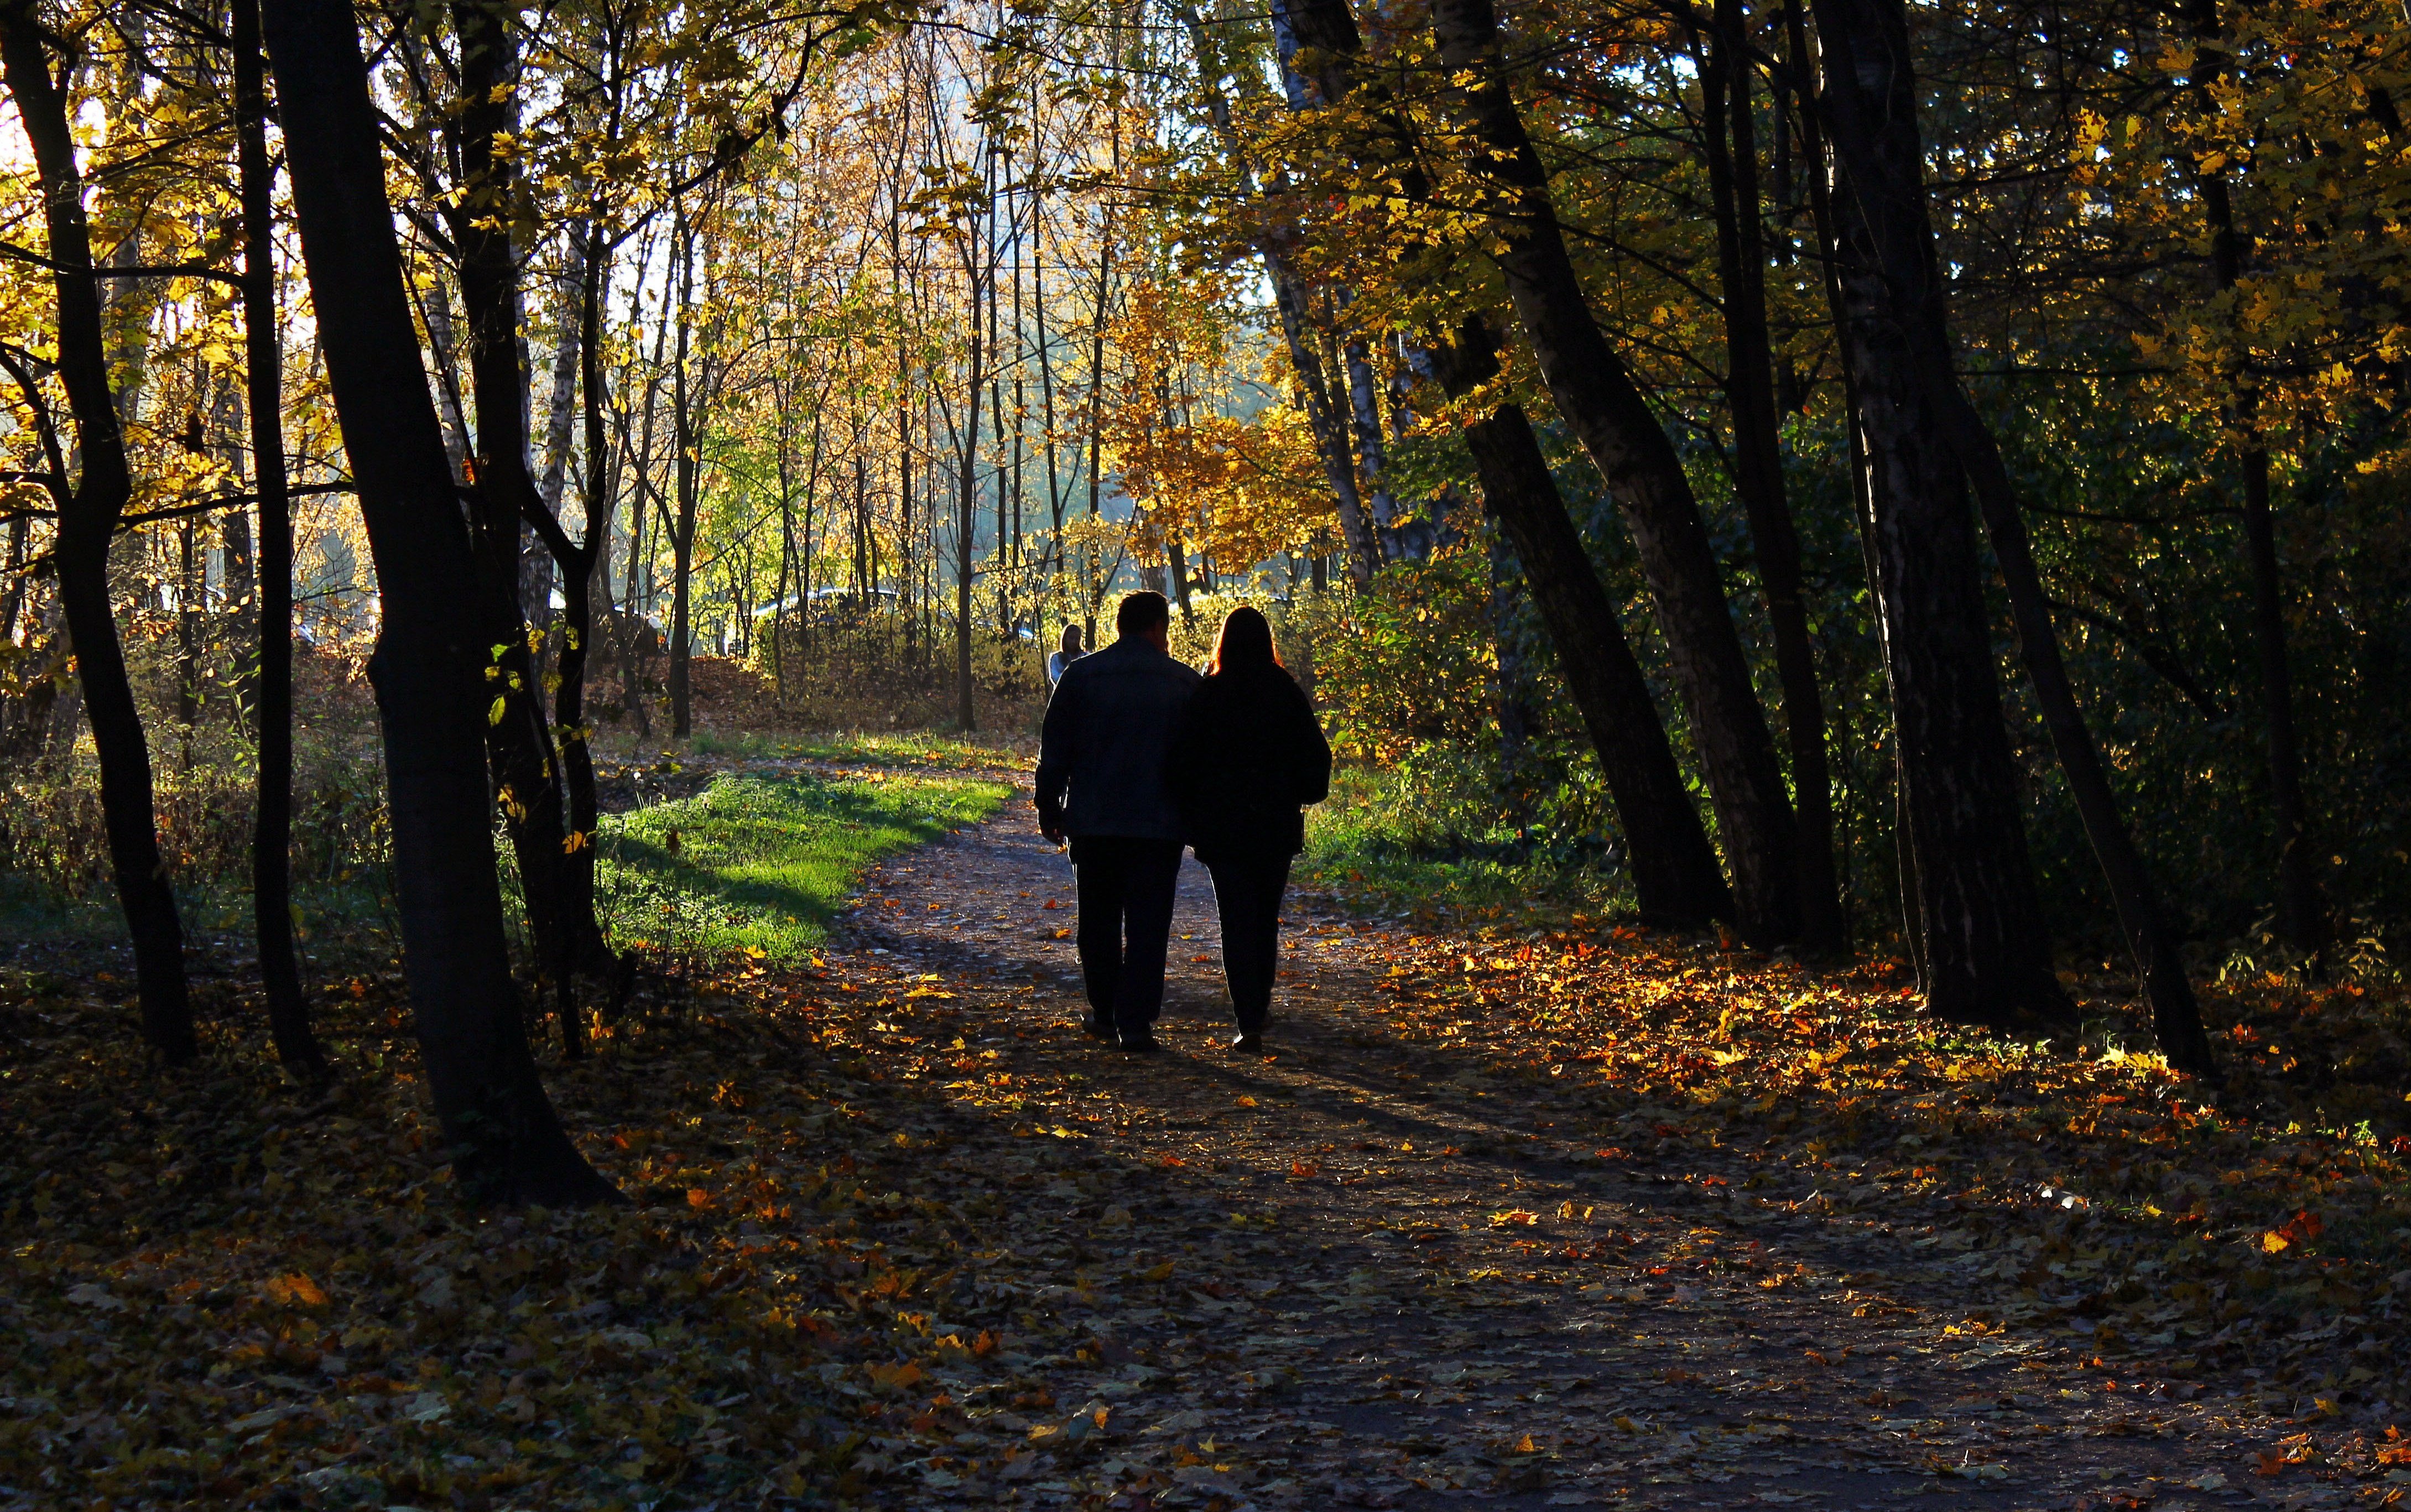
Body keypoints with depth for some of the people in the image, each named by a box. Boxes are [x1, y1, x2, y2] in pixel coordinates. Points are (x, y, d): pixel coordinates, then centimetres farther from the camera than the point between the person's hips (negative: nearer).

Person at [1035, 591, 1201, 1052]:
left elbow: (1055, 750, 4)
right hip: (1158, 824, -2)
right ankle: (1136, 1020, -7)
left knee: (1099, 920, 15)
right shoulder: (1184, 682, -1)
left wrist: (1049, 809, 12)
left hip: (1093, 822, 2)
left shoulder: (1080, 676, 2)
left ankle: (1105, 1014, 20)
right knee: (1147, 926, 0)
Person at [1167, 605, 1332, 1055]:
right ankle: (1261, 1005, 31)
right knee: (1267, 919, 19)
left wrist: (1191, 816, 5)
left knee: (1237, 922, -1)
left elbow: (1182, 760, -6)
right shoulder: (1287, 693, -2)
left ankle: (1250, 1025, -9)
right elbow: (1317, 755, -1)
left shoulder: (1207, 695, -7)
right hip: (1277, 827, 2)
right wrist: (1297, 796, 15)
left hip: (1222, 828, -2)